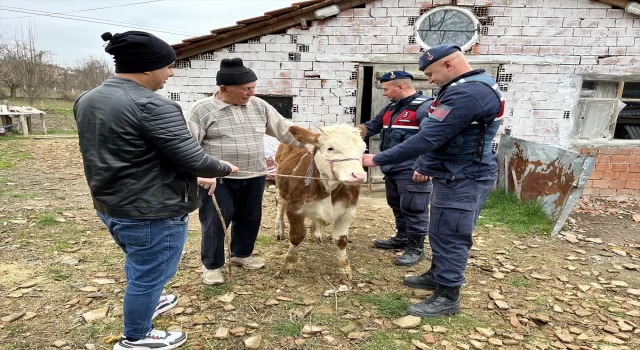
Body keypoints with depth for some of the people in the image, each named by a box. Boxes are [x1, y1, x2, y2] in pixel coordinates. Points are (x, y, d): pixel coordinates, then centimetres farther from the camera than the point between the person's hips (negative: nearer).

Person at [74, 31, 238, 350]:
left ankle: (143, 304, 51)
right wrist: (224, 168, -5)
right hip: (152, 212, -9)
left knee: (138, 264, 29)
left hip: (109, 205, 9)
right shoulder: (152, 106, -24)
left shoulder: (86, 100, 6)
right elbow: (192, 159, -23)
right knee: (149, 274, 11)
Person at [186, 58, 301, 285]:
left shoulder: (260, 106, 5)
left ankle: (241, 254, 39)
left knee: (250, 219, 16)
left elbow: (285, 130, 9)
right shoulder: (202, 110, -9)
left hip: (254, 177, 5)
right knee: (215, 222, 3)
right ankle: (211, 265, 22)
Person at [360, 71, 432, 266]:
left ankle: (416, 248, 8)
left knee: (413, 210, -2)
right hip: (392, 169, 9)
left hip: (412, 171, -9)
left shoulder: (424, 107, -13)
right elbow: (371, 126, 22)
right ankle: (402, 238, 34)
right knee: (397, 207, 19)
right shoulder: (391, 108, 16)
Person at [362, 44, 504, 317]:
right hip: (456, 175, 11)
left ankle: (447, 297, 12)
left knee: (449, 236, -1)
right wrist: (426, 165, 25)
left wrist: (377, 160, -22)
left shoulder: (466, 94, -24)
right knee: (443, 233, 21)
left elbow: (428, 138, -28)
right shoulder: (473, 86, 13)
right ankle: (437, 275, 37)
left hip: (462, 179, -11)